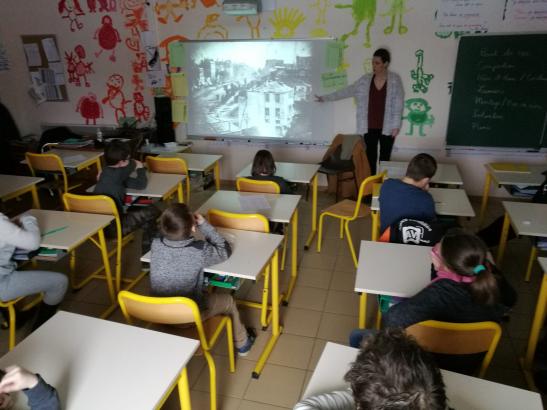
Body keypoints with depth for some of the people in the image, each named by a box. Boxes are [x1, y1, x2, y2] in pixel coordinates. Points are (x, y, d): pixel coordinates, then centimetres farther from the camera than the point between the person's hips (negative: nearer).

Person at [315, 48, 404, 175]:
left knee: (385, 159, 6)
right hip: (370, 128, 2)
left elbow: (398, 104, -4)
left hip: (387, 128, -2)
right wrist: (325, 98, 6)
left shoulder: (395, 80, -3)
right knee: (370, 158, 4)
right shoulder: (365, 80, 4)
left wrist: (396, 125, -9)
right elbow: (346, 91, 8)